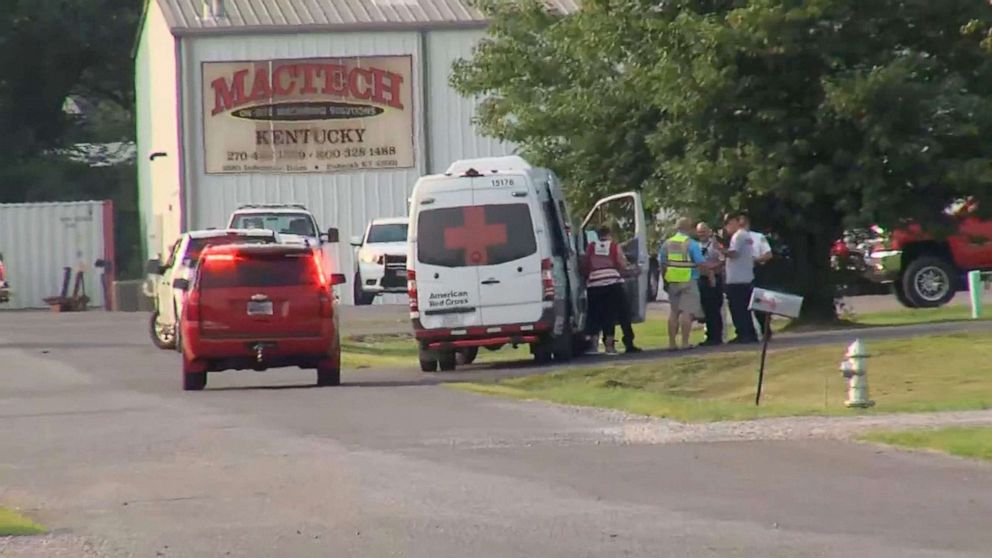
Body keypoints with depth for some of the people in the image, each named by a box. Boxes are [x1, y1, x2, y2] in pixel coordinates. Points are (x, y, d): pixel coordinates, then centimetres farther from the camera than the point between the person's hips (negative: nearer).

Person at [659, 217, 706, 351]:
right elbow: (701, 263, -13)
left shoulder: (667, 243, 8)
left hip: (672, 282, 6)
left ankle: (672, 342, 12)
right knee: (687, 311, -5)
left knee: (673, 312, 12)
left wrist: (665, 280, 19)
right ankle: (685, 342, -10)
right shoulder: (691, 244, -9)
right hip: (688, 281, -6)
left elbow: (662, 264, 11)